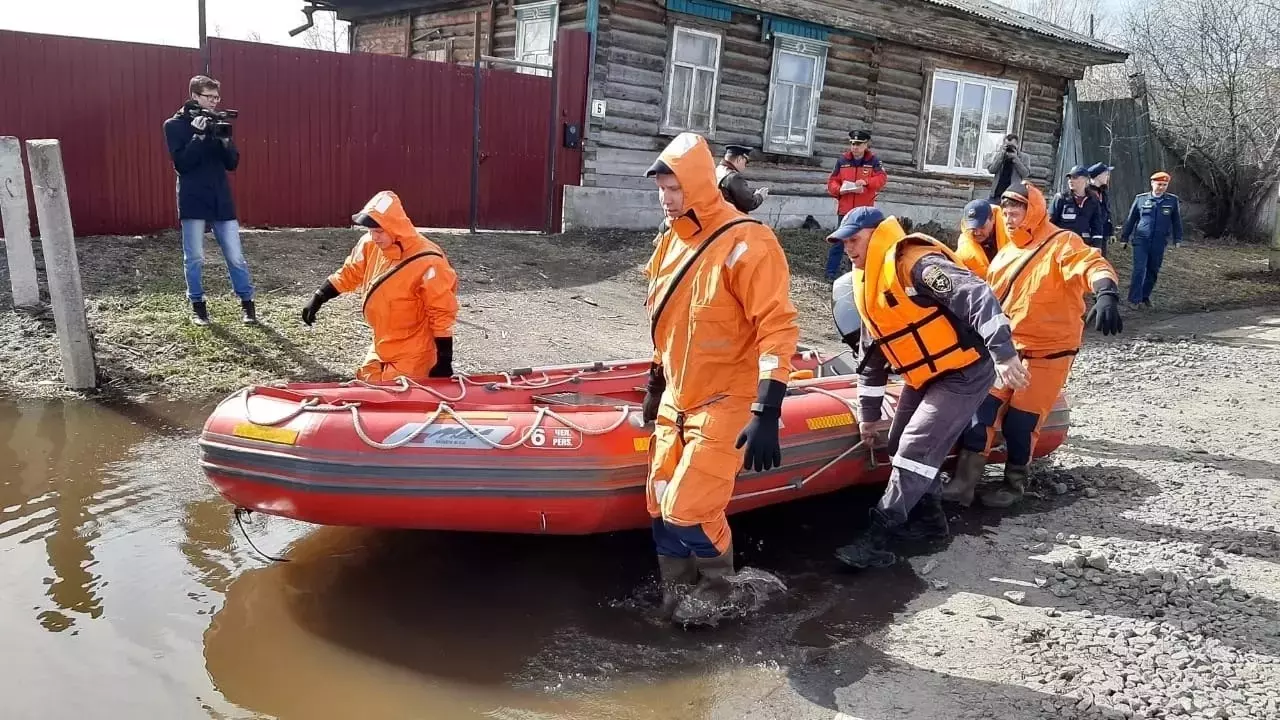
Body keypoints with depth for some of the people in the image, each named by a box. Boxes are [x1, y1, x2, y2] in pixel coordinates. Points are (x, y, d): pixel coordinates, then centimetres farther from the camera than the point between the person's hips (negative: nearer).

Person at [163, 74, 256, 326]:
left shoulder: (217, 123, 10)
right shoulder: (175, 125, -1)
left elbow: (232, 164, 5)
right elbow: (181, 163, -12)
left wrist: (225, 139, -12)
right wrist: (199, 135, -19)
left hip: (221, 199, 3)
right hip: (193, 201, -3)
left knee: (236, 257, 2)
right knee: (194, 258, 3)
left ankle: (247, 303, 13)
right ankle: (197, 305, 16)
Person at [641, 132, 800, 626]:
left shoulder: (746, 243, -18)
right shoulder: (671, 241, 8)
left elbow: (779, 329, -22)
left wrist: (766, 415, -26)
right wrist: (656, 384, 24)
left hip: (724, 403, -8)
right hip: (677, 399, 8)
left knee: (689, 511, -9)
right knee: (662, 506, 9)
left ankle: (714, 594, 19)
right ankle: (677, 596, 29)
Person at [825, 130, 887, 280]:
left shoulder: (873, 160, 1)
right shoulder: (843, 160, 4)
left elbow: (882, 178, -9)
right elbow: (832, 181, 7)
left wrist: (866, 181, -26)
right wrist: (839, 190, -14)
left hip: (864, 210, 0)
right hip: (845, 209, 0)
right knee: (839, 240, -1)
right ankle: (831, 272, 3)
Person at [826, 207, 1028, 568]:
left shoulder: (915, 263, -20)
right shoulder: (865, 288, 9)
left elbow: (977, 296, -30)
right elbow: (872, 354, 16)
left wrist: (1004, 353, -38)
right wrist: (868, 412, 18)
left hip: (964, 372, -10)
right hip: (924, 377, 10)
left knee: (916, 449, -13)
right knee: (900, 445, 12)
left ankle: (878, 536, -10)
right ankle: (929, 518, 26)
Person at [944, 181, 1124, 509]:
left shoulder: (1061, 244, -11)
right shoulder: (1005, 254, 14)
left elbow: (1093, 266, -30)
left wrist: (1106, 294, -50)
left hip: (1047, 353, -6)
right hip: (1006, 348, 6)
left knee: (1020, 422, -3)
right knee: (982, 410, -3)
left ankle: (1015, 482, 19)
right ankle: (964, 481, 2)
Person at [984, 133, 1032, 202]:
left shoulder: (1024, 157, 7)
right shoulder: (997, 153, 10)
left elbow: (1026, 174, -5)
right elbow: (991, 170, -1)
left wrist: (1015, 158, -9)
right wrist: (1001, 155, -8)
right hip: (996, 193, 2)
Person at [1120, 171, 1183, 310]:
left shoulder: (1172, 200, 4)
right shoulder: (1141, 199, 1)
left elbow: (1176, 221, 11)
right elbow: (1131, 219, 8)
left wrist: (1177, 239, 9)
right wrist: (1124, 237, 9)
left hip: (1159, 243, 2)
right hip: (1141, 241, -2)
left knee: (1153, 271, 8)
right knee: (1139, 270, -10)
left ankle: (1145, 297, 20)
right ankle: (1134, 299, -7)